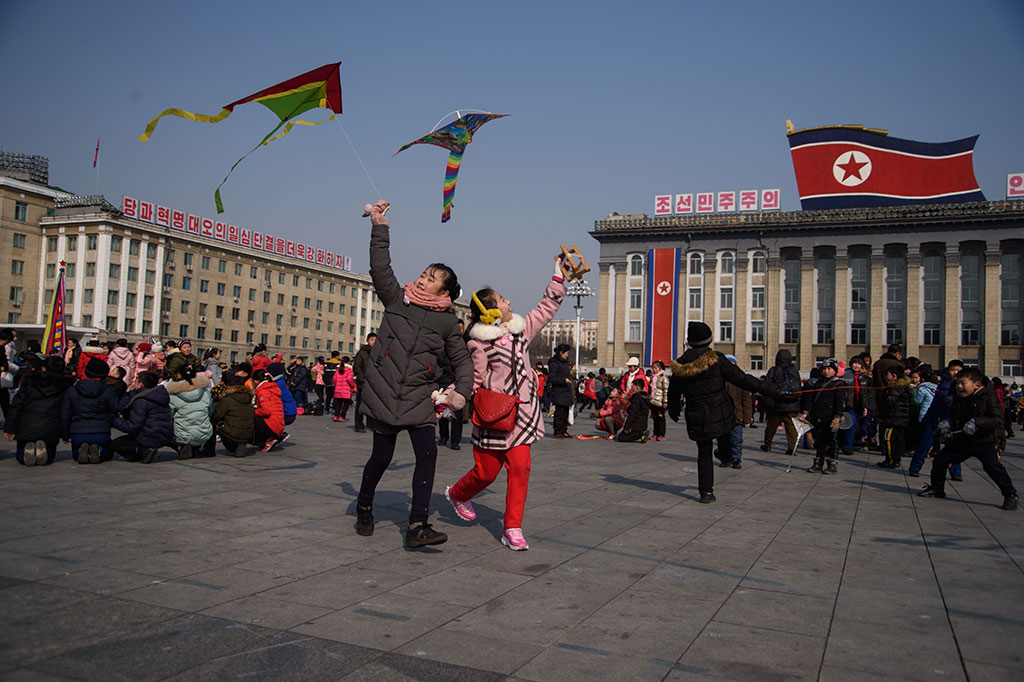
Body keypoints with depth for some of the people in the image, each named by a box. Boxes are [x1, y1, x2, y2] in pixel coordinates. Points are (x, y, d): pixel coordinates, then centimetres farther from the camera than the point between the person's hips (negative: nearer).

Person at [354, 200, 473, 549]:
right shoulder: (397, 298, 6)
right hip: (383, 392, -1)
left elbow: (462, 359, 11)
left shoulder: (448, 321, 7)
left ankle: (417, 526, -9)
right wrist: (379, 226, -7)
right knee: (382, 456, 4)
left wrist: (461, 392, -4)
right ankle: (364, 507, 32)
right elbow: (380, 266, -4)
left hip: (418, 398, 1)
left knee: (427, 454, -13)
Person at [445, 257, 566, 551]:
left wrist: (558, 277, 14)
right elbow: (476, 383, -7)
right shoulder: (479, 344, -11)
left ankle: (512, 528, 4)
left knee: (520, 467, -5)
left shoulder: (521, 329, 8)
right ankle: (456, 494, 40)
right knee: (487, 471, 7)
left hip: (521, 413, 5)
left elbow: (546, 308, 17)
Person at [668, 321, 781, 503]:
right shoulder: (716, 360, -13)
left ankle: (706, 492, 15)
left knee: (704, 454, 15)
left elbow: (674, 392, 10)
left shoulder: (681, 365, -3)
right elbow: (743, 379, -14)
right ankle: (725, 451, 44)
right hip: (721, 415, -2)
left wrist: (673, 410, 31)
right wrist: (775, 393, -12)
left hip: (697, 418, 2)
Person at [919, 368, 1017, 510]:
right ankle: (936, 488, 26)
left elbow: (997, 419, -21)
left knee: (992, 465, -25)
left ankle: (1010, 495, -7)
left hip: (986, 441, -6)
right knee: (940, 460, 6)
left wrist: (976, 422, -34)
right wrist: (947, 422, -2)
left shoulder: (989, 397, -12)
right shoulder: (958, 399, 8)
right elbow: (953, 415, 21)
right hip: (961, 440, 7)